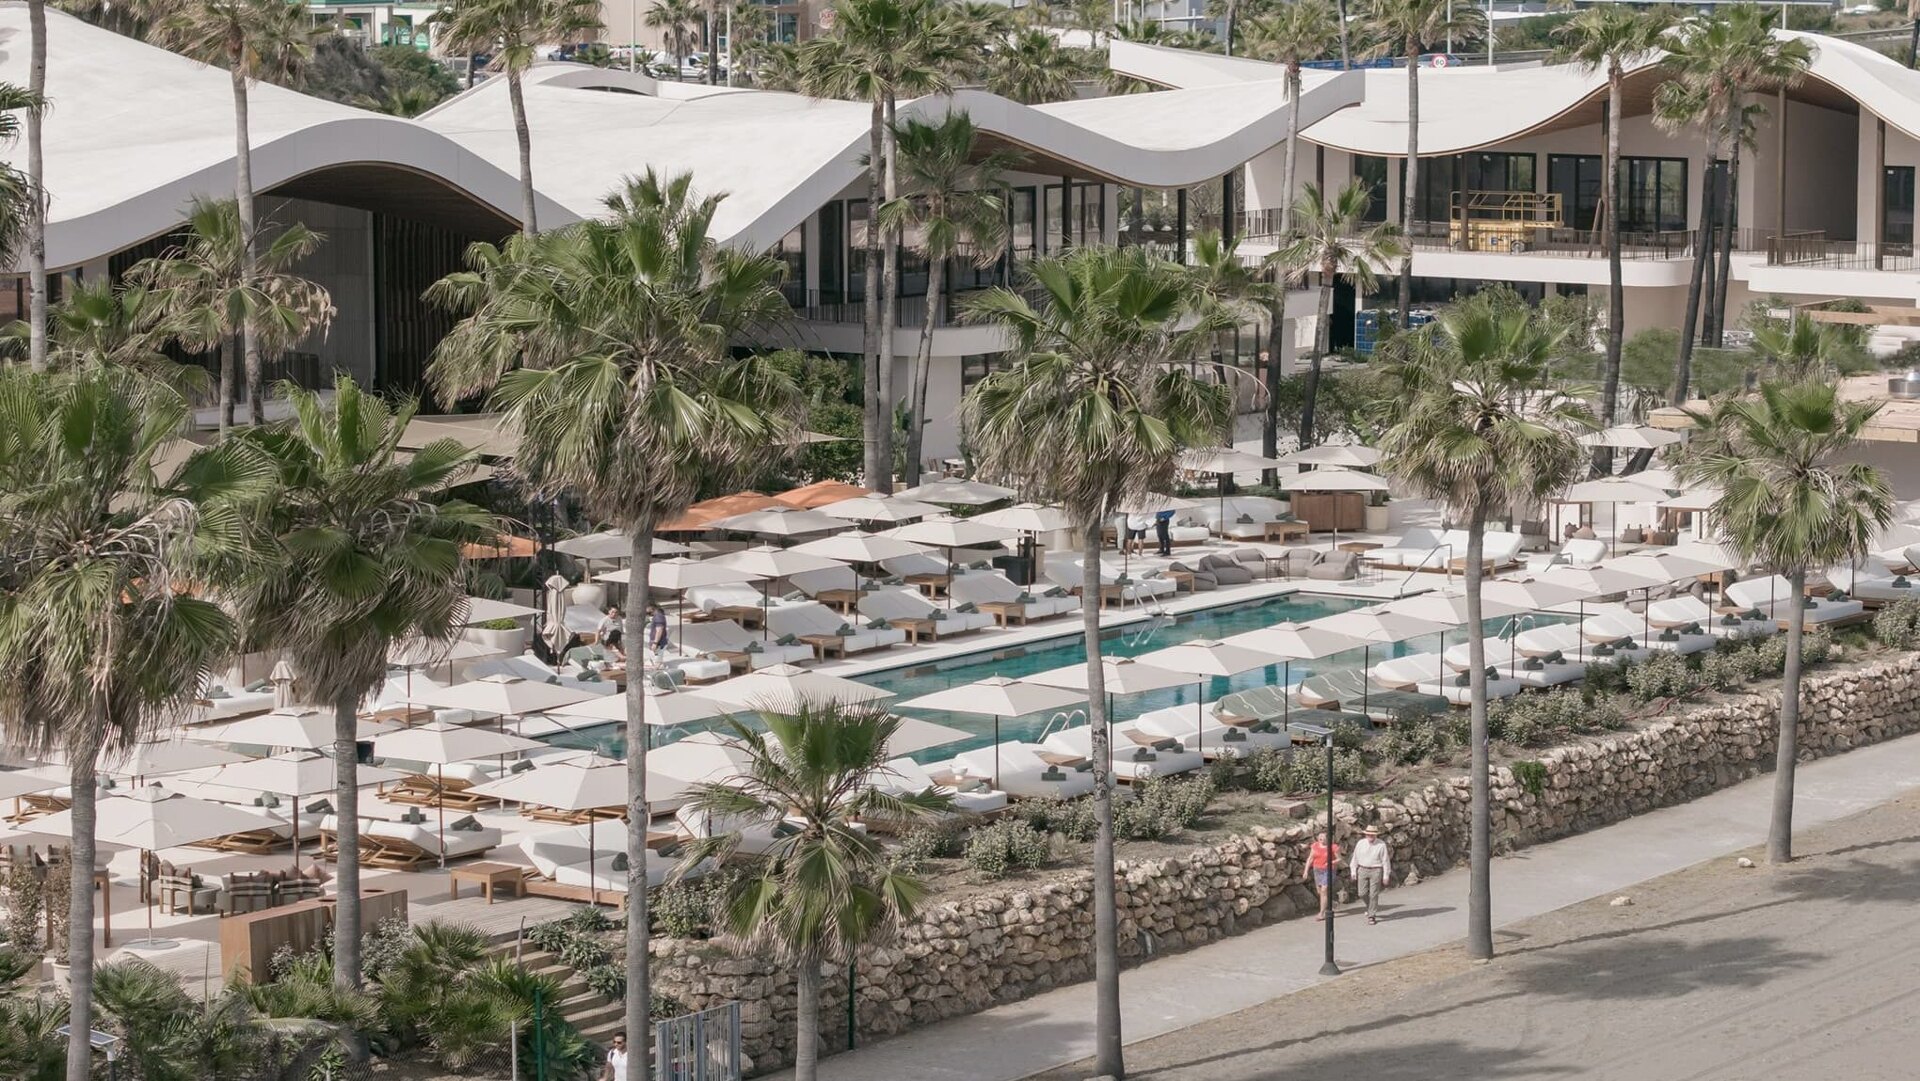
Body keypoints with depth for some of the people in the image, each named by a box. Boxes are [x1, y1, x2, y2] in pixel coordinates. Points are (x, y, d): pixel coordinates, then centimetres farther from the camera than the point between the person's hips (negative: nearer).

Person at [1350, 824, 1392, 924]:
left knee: (1373, 894, -5)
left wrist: (1386, 876, -5)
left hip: (1376, 871, -3)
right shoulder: (1360, 844, 2)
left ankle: (1371, 916, 3)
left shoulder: (1381, 845, -6)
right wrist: (1353, 871, 8)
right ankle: (1371, 906, 30)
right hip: (1362, 870, 3)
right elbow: (1355, 858, 10)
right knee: (1362, 893, 0)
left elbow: (1385, 861, -4)